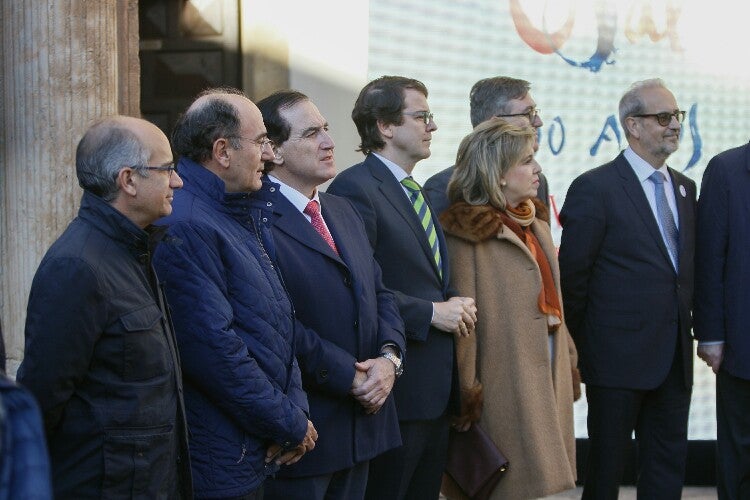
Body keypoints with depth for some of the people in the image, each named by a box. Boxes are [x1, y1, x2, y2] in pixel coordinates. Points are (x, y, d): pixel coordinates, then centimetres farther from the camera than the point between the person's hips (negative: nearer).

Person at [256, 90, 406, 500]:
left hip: (362, 420, 8)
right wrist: (349, 377, -16)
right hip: (301, 430, -8)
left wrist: (389, 356, -3)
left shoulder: (343, 211, 15)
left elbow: (380, 293, 15)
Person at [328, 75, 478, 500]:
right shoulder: (355, 188, -13)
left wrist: (455, 307, 5)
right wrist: (431, 312, -17)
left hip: (437, 389, 9)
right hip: (396, 389, -9)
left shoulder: (417, 192, 17)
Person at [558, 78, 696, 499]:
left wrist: (688, 325, 8)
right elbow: (572, 275, -7)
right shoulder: (595, 188, -10)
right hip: (619, 354, -6)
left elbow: (686, 266, 16)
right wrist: (581, 346, -2)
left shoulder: (684, 188, 12)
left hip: (675, 356, 6)